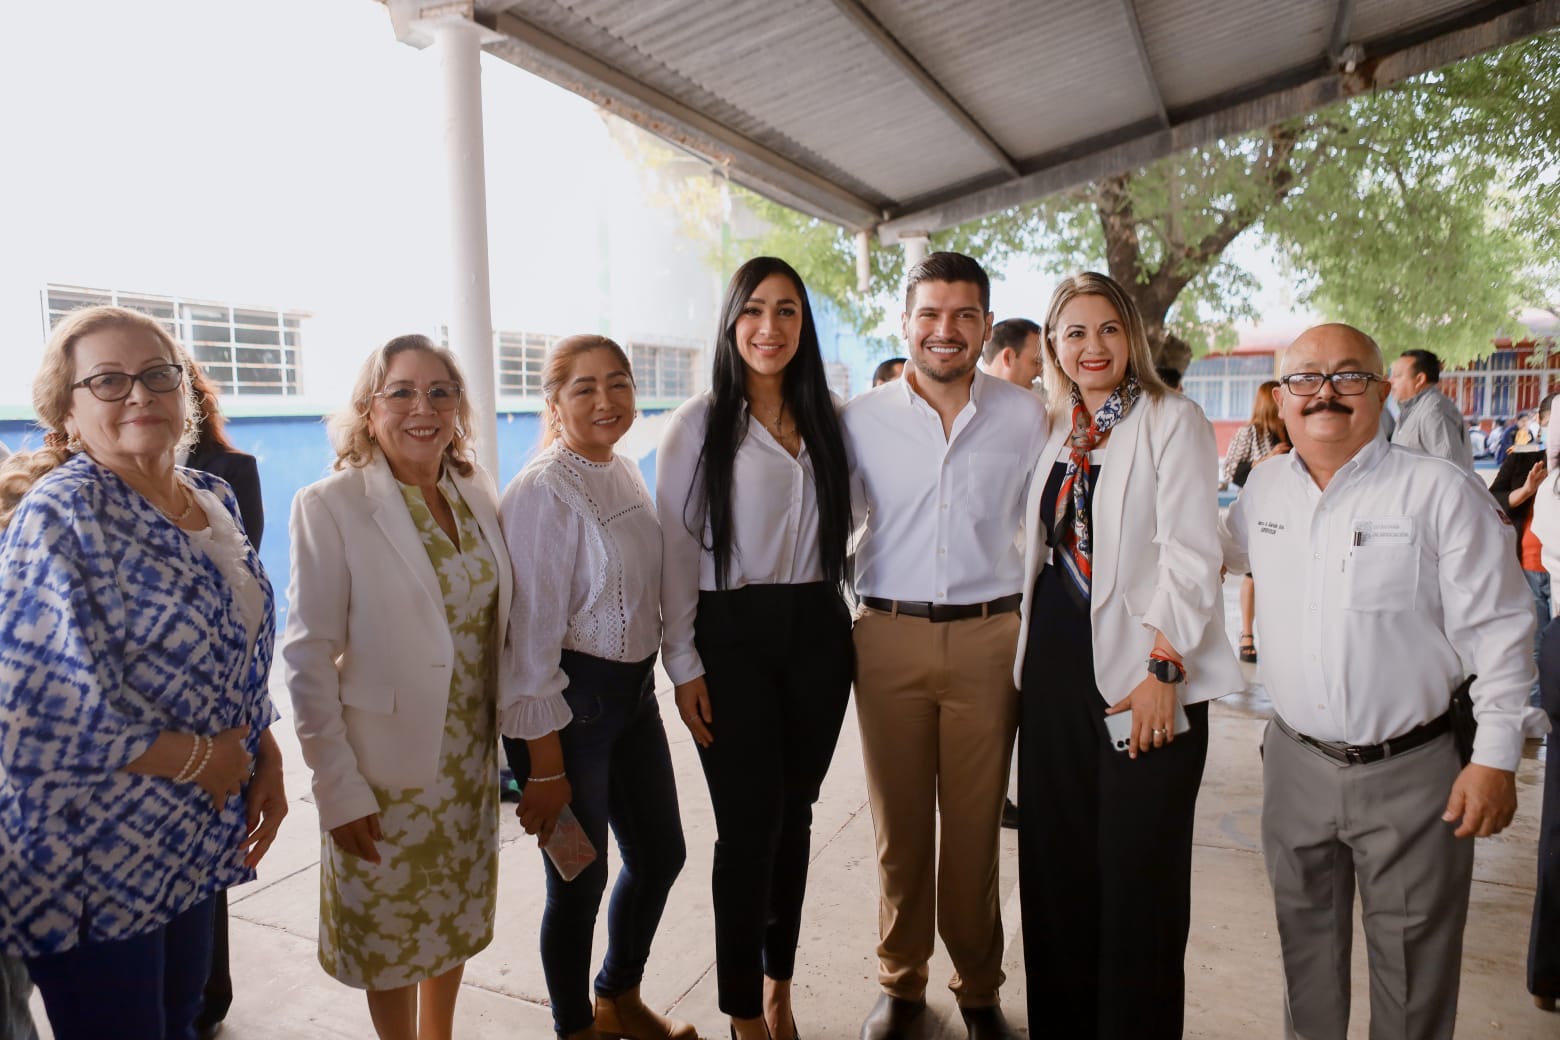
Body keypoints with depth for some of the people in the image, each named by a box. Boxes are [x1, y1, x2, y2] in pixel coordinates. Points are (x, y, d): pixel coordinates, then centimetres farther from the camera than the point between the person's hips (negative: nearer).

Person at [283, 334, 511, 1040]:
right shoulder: (330, 506, -13)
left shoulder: (478, 494, 2)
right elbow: (308, 659, -14)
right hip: (388, 771, -5)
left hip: (471, 762, 5)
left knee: (456, 921, 20)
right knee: (394, 936, 14)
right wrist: (339, 788, -15)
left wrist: (501, 738, 6)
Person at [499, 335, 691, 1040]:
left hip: (634, 690, 8)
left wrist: (661, 680, 17)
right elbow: (532, 637, -18)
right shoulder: (543, 492, -17)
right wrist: (545, 768, -17)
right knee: (581, 879, 8)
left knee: (660, 854, 18)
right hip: (569, 703, -8)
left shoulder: (625, 473, 7)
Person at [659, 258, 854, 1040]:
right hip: (733, 636, -4)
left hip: (817, 632, 4)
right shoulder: (700, 424, -4)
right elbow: (675, 552, -5)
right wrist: (684, 666, -8)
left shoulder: (826, 421, 9)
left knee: (794, 815, 13)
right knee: (749, 824, 0)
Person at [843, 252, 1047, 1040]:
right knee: (898, 824, 11)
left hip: (988, 636, 0)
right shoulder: (862, 419, 2)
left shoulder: (1025, 417, 1)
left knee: (975, 826, 10)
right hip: (888, 637, 1)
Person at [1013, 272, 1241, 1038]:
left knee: (1138, 875, 3)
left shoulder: (1172, 420, -4)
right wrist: (1029, 649, 10)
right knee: (1056, 862, 13)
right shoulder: (1057, 432, 14)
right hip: (1055, 668, 6)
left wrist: (1162, 671, -17)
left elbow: (1191, 557, -12)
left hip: (1137, 673, -6)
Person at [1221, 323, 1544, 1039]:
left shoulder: (1442, 492, -11)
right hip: (1295, 760, 4)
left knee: (1411, 972, 11)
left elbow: (1498, 632, -9)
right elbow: (1221, 554, 21)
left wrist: (1496, 758, -11)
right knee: (1305, 946, 21)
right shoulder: (1263, 490, 2)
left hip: (1410, 771, -4)